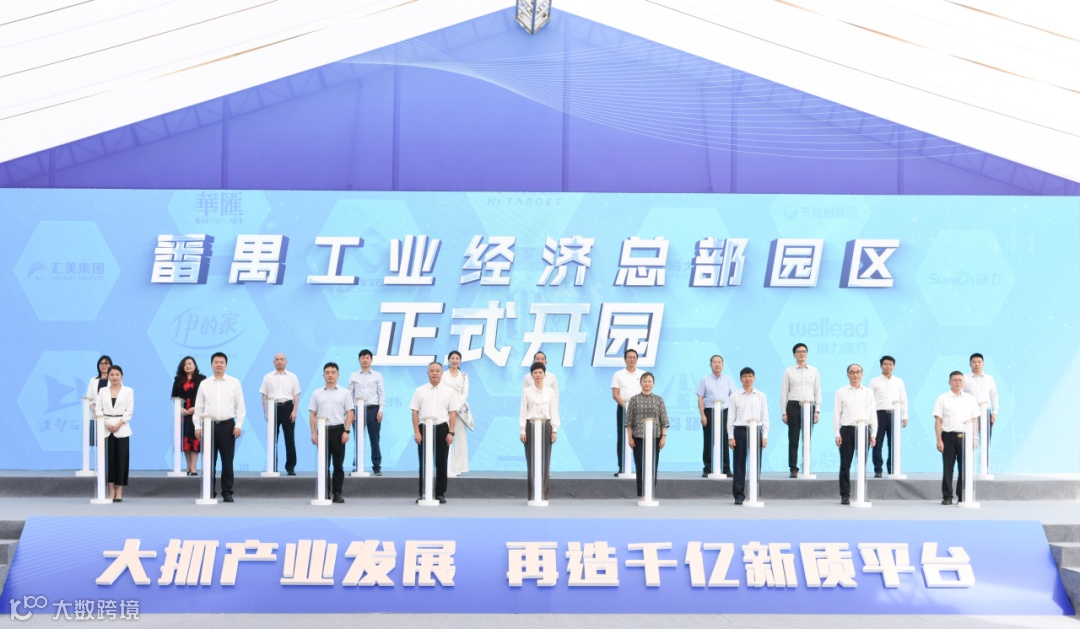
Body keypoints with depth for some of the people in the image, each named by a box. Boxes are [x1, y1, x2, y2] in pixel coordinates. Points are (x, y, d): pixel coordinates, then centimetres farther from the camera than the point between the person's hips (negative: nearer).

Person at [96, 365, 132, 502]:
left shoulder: (128, 391, 5)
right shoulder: (102, 391, 10)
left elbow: (129, 411, -1)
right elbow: (99, 410, 5)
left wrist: (118, 424, -12)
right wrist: (106, 423, -10)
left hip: (122, 429, -2)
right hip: (106, 429, 2)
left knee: (121, 459, -3)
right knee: (109, 459, 1)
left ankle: (119, 492, 1)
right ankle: (111, 491, 7)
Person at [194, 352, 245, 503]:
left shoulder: (234, 383, 4)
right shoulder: (204, 384, 8)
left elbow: (240, 405, 2)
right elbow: (199, 407, 8)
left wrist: (239, 425, -6)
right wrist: (198, 426, 0)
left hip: (227, 425, -1)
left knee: (227, 461, 1)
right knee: (209, 461, 3)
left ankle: (227, 492, 8)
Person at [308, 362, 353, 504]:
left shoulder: (344, 392, 3)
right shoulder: (317, 394, 8)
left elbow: (349, 413, -1)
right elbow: (313, 414, 7)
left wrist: (347, 431, -11)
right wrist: (313, 433, -2)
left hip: (338, 430, -1)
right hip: (322, 431, 2)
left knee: (338, 464, 2)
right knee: (323, 464, 4)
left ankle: (337, 493, 7)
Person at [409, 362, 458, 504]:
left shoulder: (448, 391, 6)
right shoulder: (420, 391, 5)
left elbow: (452, 413, 3)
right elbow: (415, 412, 2)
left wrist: (451, 432, -5)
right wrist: (416, 432, -6)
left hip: (442, 428, 0)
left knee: (441, 463, 3)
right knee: (424, 463, 2)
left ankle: (440, 493, 11)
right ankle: (423, 494, 8)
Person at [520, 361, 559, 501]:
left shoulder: (550, 391, 6)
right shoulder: (526, 391, 3)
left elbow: (554, 411, 6)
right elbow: (523, 411, 2)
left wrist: (554, 430, 0)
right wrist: (522, 430, -2)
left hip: (546, 426, 1)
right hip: (531, 426, -1)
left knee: (545, 461, 0)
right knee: (531, 461, -2)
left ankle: (543, 494, 6)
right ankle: (532, 494, 2)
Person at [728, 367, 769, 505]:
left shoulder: (761, 396, 7)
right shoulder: (735, 397, 3)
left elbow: (765, 417, 7)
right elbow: (731, 418, 2)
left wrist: (765, 436, 1)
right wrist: (731, 437, -3)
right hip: (740, 431, -1)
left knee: (756, 464, 3)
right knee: (739, 464, 0)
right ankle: (739, 494, 4)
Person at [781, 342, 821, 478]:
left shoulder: (814, 371, 9)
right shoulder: (789, 372, 5)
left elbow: (818, 391, 8)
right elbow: (784, 392, 4)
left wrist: (817, 410, 1)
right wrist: (783, 412, -1)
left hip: (809, 406, 1)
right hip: (793, 406, -1)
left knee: (808, 439, 1)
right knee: (793, 440, -2)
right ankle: (793, 469, 1)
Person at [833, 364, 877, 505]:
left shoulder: (868, 393, 10)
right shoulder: (841, 392, 4)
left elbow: (873, 414, 9)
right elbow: (836, 414, 2)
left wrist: (873, 434, 3)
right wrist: (837, 434, -4)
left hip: (864, 430, 2)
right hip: (847, 430, -2)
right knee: (845, 465, 0)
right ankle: (845, 495, 5)